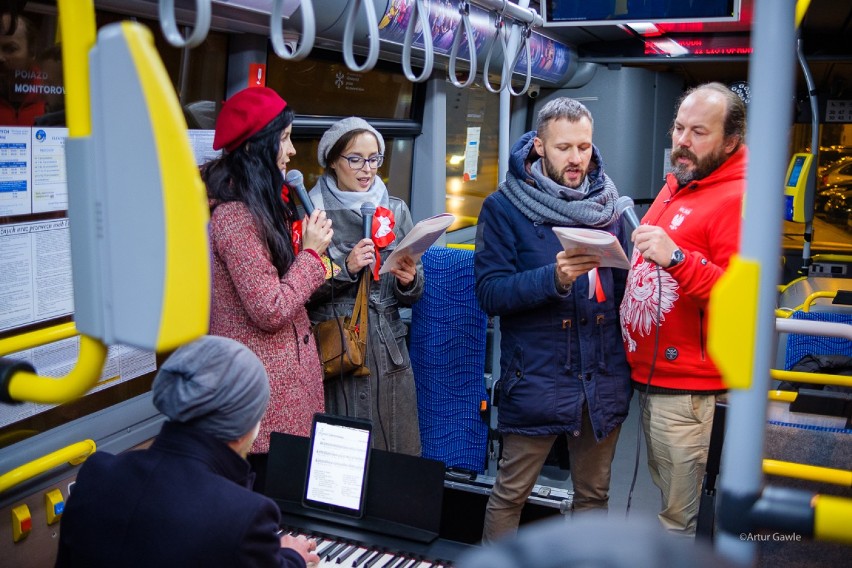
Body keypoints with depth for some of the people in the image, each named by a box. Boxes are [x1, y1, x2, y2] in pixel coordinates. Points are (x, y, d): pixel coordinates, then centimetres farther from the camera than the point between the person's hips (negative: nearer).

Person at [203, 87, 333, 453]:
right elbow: (270, 311, -21)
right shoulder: (235, 216, -20)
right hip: (265, 381, -10)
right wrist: (311, 252, -11)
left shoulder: (256, 206, 11)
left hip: (285, 366, 10)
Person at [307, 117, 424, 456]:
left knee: (395, 448, 6)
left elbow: (413, 296, 13)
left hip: (388, 352, 3)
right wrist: (345, 268, -15)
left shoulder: (396, 210, 10)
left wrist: (409, 280, -8)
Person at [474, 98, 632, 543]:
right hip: (537, 379, -4)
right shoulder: (504, 207, -3)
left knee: (594, 493, 16)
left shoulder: (608, 203, 10)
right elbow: (489, 292, -12)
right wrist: (554, 277, -26)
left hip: (604, 380, 4)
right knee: (510, 495, 4)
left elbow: (623, 284, 16)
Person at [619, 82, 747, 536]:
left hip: (687, 390, -9)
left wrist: (677, 259, -32)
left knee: (678, 519, 1)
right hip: (650, 375, 9)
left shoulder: (737, 199, -15)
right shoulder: (674, 188, 14)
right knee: (664, 494, 22)